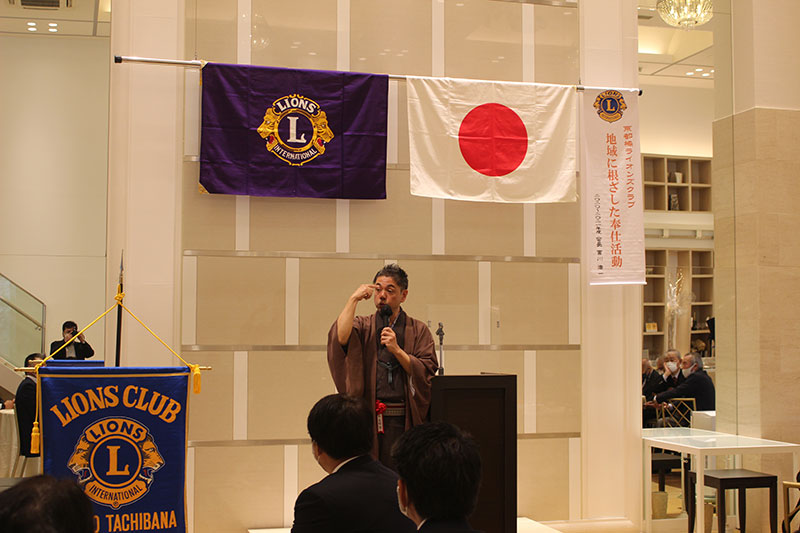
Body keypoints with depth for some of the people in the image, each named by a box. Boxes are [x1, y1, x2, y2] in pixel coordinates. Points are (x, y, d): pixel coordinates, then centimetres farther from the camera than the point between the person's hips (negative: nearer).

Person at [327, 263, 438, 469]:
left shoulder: (418, 330, 11)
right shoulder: (363, 326, 10)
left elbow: (427, 373, -1)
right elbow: (340, 338, -14)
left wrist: (396, 350, -11)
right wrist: (353, 299, -9)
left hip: (406, 420, 0)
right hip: (369, 419, 0)